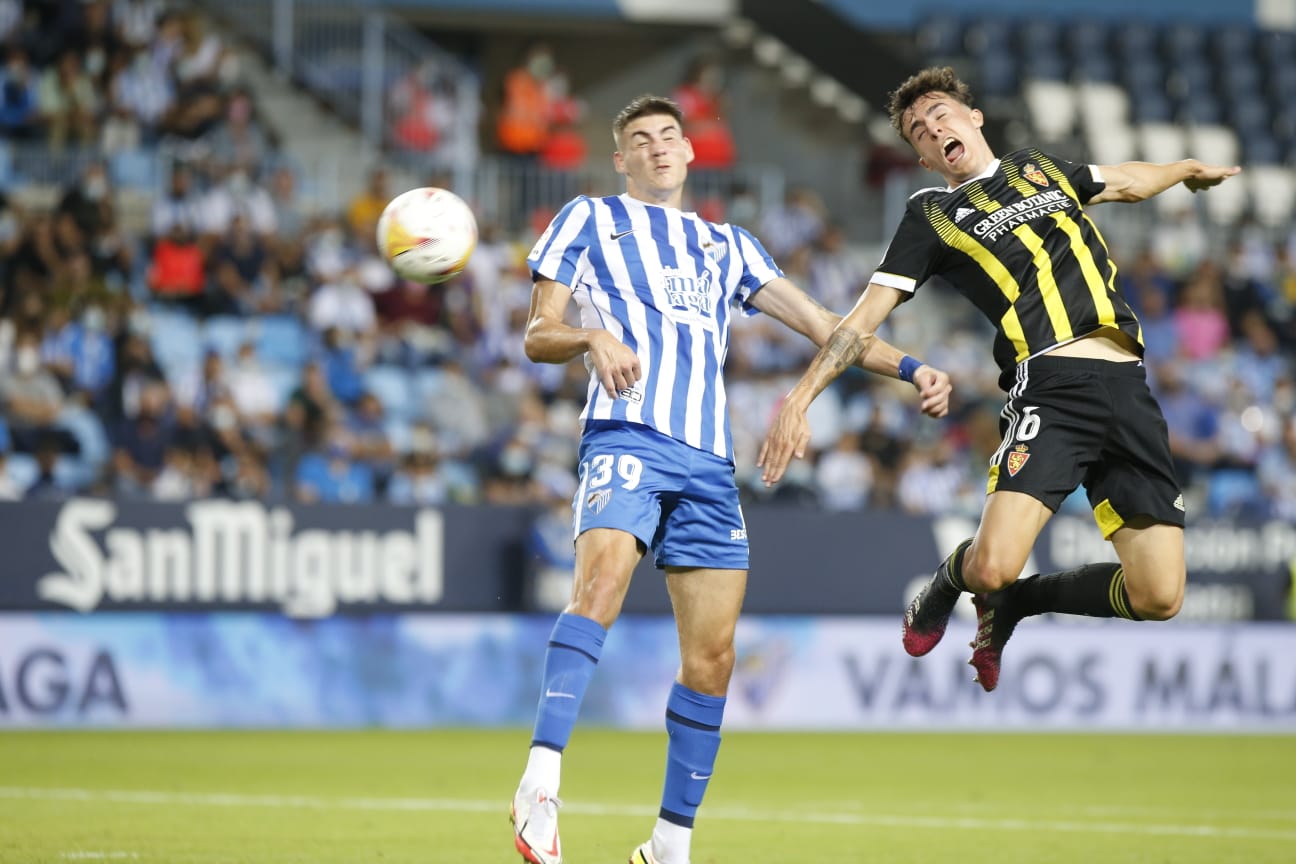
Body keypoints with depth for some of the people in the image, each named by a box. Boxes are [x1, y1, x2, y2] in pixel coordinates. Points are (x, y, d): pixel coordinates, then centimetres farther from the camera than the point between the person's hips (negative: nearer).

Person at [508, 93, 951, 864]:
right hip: (627, 433, -5)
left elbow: (823, 325, 24)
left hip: (709, 458, 5)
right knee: (603, 576, -32)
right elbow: (538, 335, 10)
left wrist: (913, 367, 10)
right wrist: (592, 337, -13)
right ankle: (541, 785, -42)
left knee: (711, 657, -1)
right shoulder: (590, 220, 17)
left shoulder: (728, 246, 27)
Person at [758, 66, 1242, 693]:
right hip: (1050, 386, -4)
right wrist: (799, 398, -4)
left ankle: (1015, 603, 22)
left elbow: (1127, 182, 44)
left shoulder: (1041, 170, 24)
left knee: (1157, 598, -7)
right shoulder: (931, 216, 11)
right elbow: (865, 320, 7)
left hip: (1127, 384, 4)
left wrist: (1187, 168, 59)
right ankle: (950, 580, 17)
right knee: (994, 565, -24)